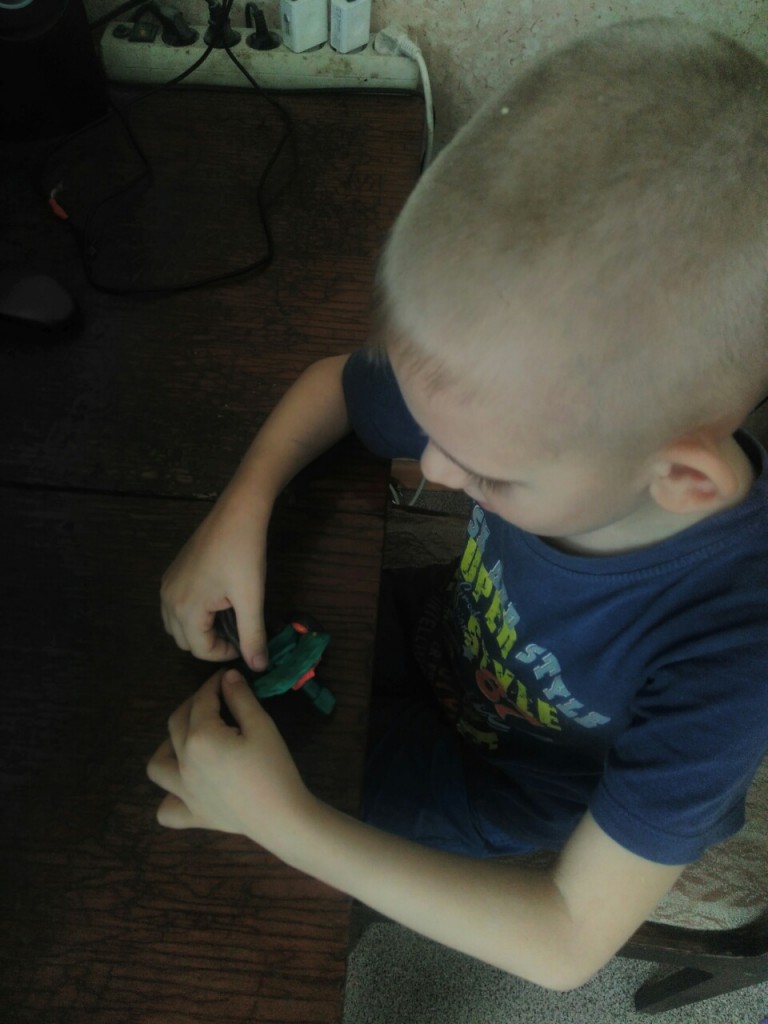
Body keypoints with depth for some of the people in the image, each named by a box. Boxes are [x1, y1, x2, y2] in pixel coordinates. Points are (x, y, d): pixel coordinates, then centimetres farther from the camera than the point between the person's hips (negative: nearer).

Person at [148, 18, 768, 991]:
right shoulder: (535, 400, -29)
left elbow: (569, 942, -29)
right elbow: (334, 382, -9)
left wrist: (283, 822, -35)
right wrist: (241, 508, -28)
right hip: (445, 646, 4)